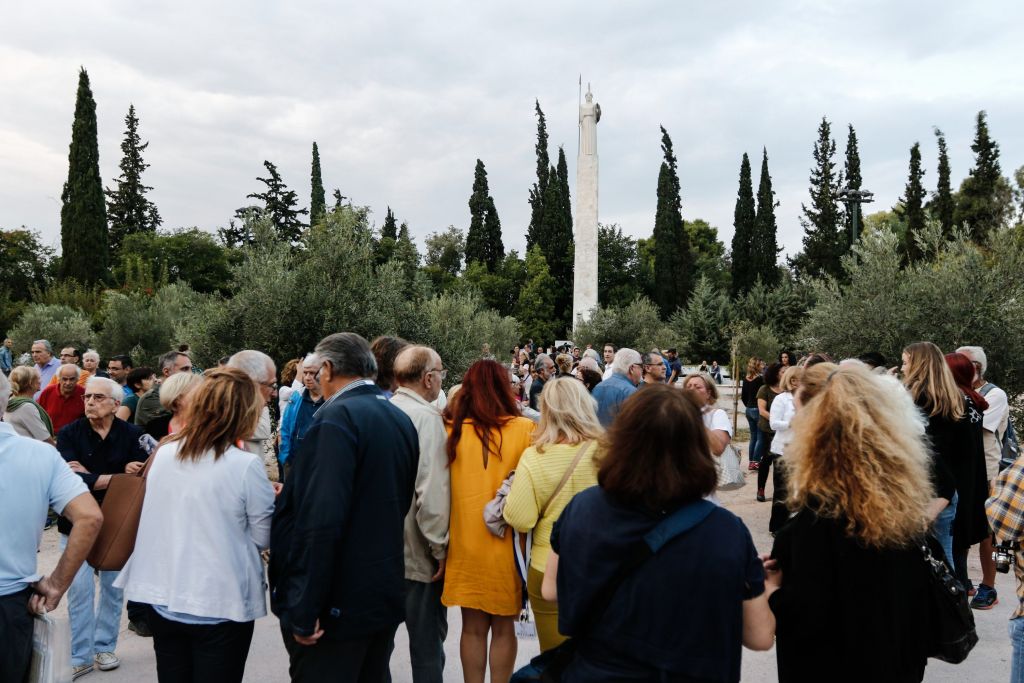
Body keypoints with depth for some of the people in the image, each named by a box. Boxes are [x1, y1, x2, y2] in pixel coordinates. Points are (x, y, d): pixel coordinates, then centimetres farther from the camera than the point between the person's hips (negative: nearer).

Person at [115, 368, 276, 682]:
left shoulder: (163, 453, -1)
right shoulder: (246, 465, -17)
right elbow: (263, 538, -8)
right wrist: (269, 499, 11)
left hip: (162, 597, 5)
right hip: (221, 604, -5)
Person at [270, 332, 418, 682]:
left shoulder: (336, 417, -17)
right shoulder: (401, 419, 7)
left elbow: (322, 521, -26)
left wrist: (304, 612, -21)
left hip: (338, 608, -8)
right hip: (386, 598, 8)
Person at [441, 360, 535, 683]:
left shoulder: (452, 429, -5)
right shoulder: (525, 429, -11)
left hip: (465, 541, 2)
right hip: (508, 542, -2)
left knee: (473, 627, 14)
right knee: (503, 628, 13)